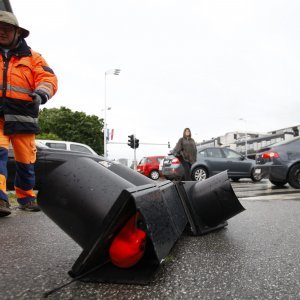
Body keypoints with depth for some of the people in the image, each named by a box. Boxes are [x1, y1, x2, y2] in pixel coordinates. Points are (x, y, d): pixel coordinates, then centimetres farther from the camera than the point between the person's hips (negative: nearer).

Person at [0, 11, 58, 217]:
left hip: (22, 116, -1)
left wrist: (41, 93, -20)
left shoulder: (32, 57, 13)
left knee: (26, 160, 4)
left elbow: (49, 78, 0)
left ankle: (27, 198, 20)